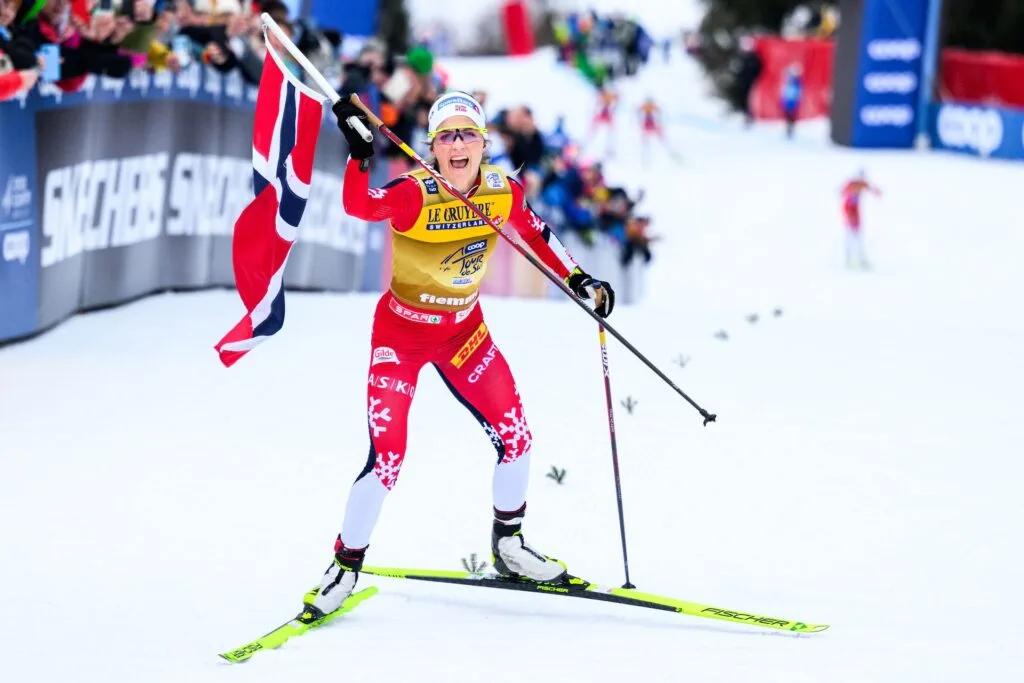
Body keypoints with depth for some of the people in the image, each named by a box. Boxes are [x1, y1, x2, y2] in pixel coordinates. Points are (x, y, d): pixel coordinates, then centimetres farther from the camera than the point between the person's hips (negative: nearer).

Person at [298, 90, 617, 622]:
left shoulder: (502, 192, -10)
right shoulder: (414, 194, -24)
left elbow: (534, 232, 10)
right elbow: (359, 206, -43)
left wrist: (578, 280, 6)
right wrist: (359, 156, -59)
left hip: (464, 329, 5)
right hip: (401, 332, -5)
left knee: (515, 437, 3)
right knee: (387, 458, -11)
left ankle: (509, 547, 26)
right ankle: (345, 567, 6)